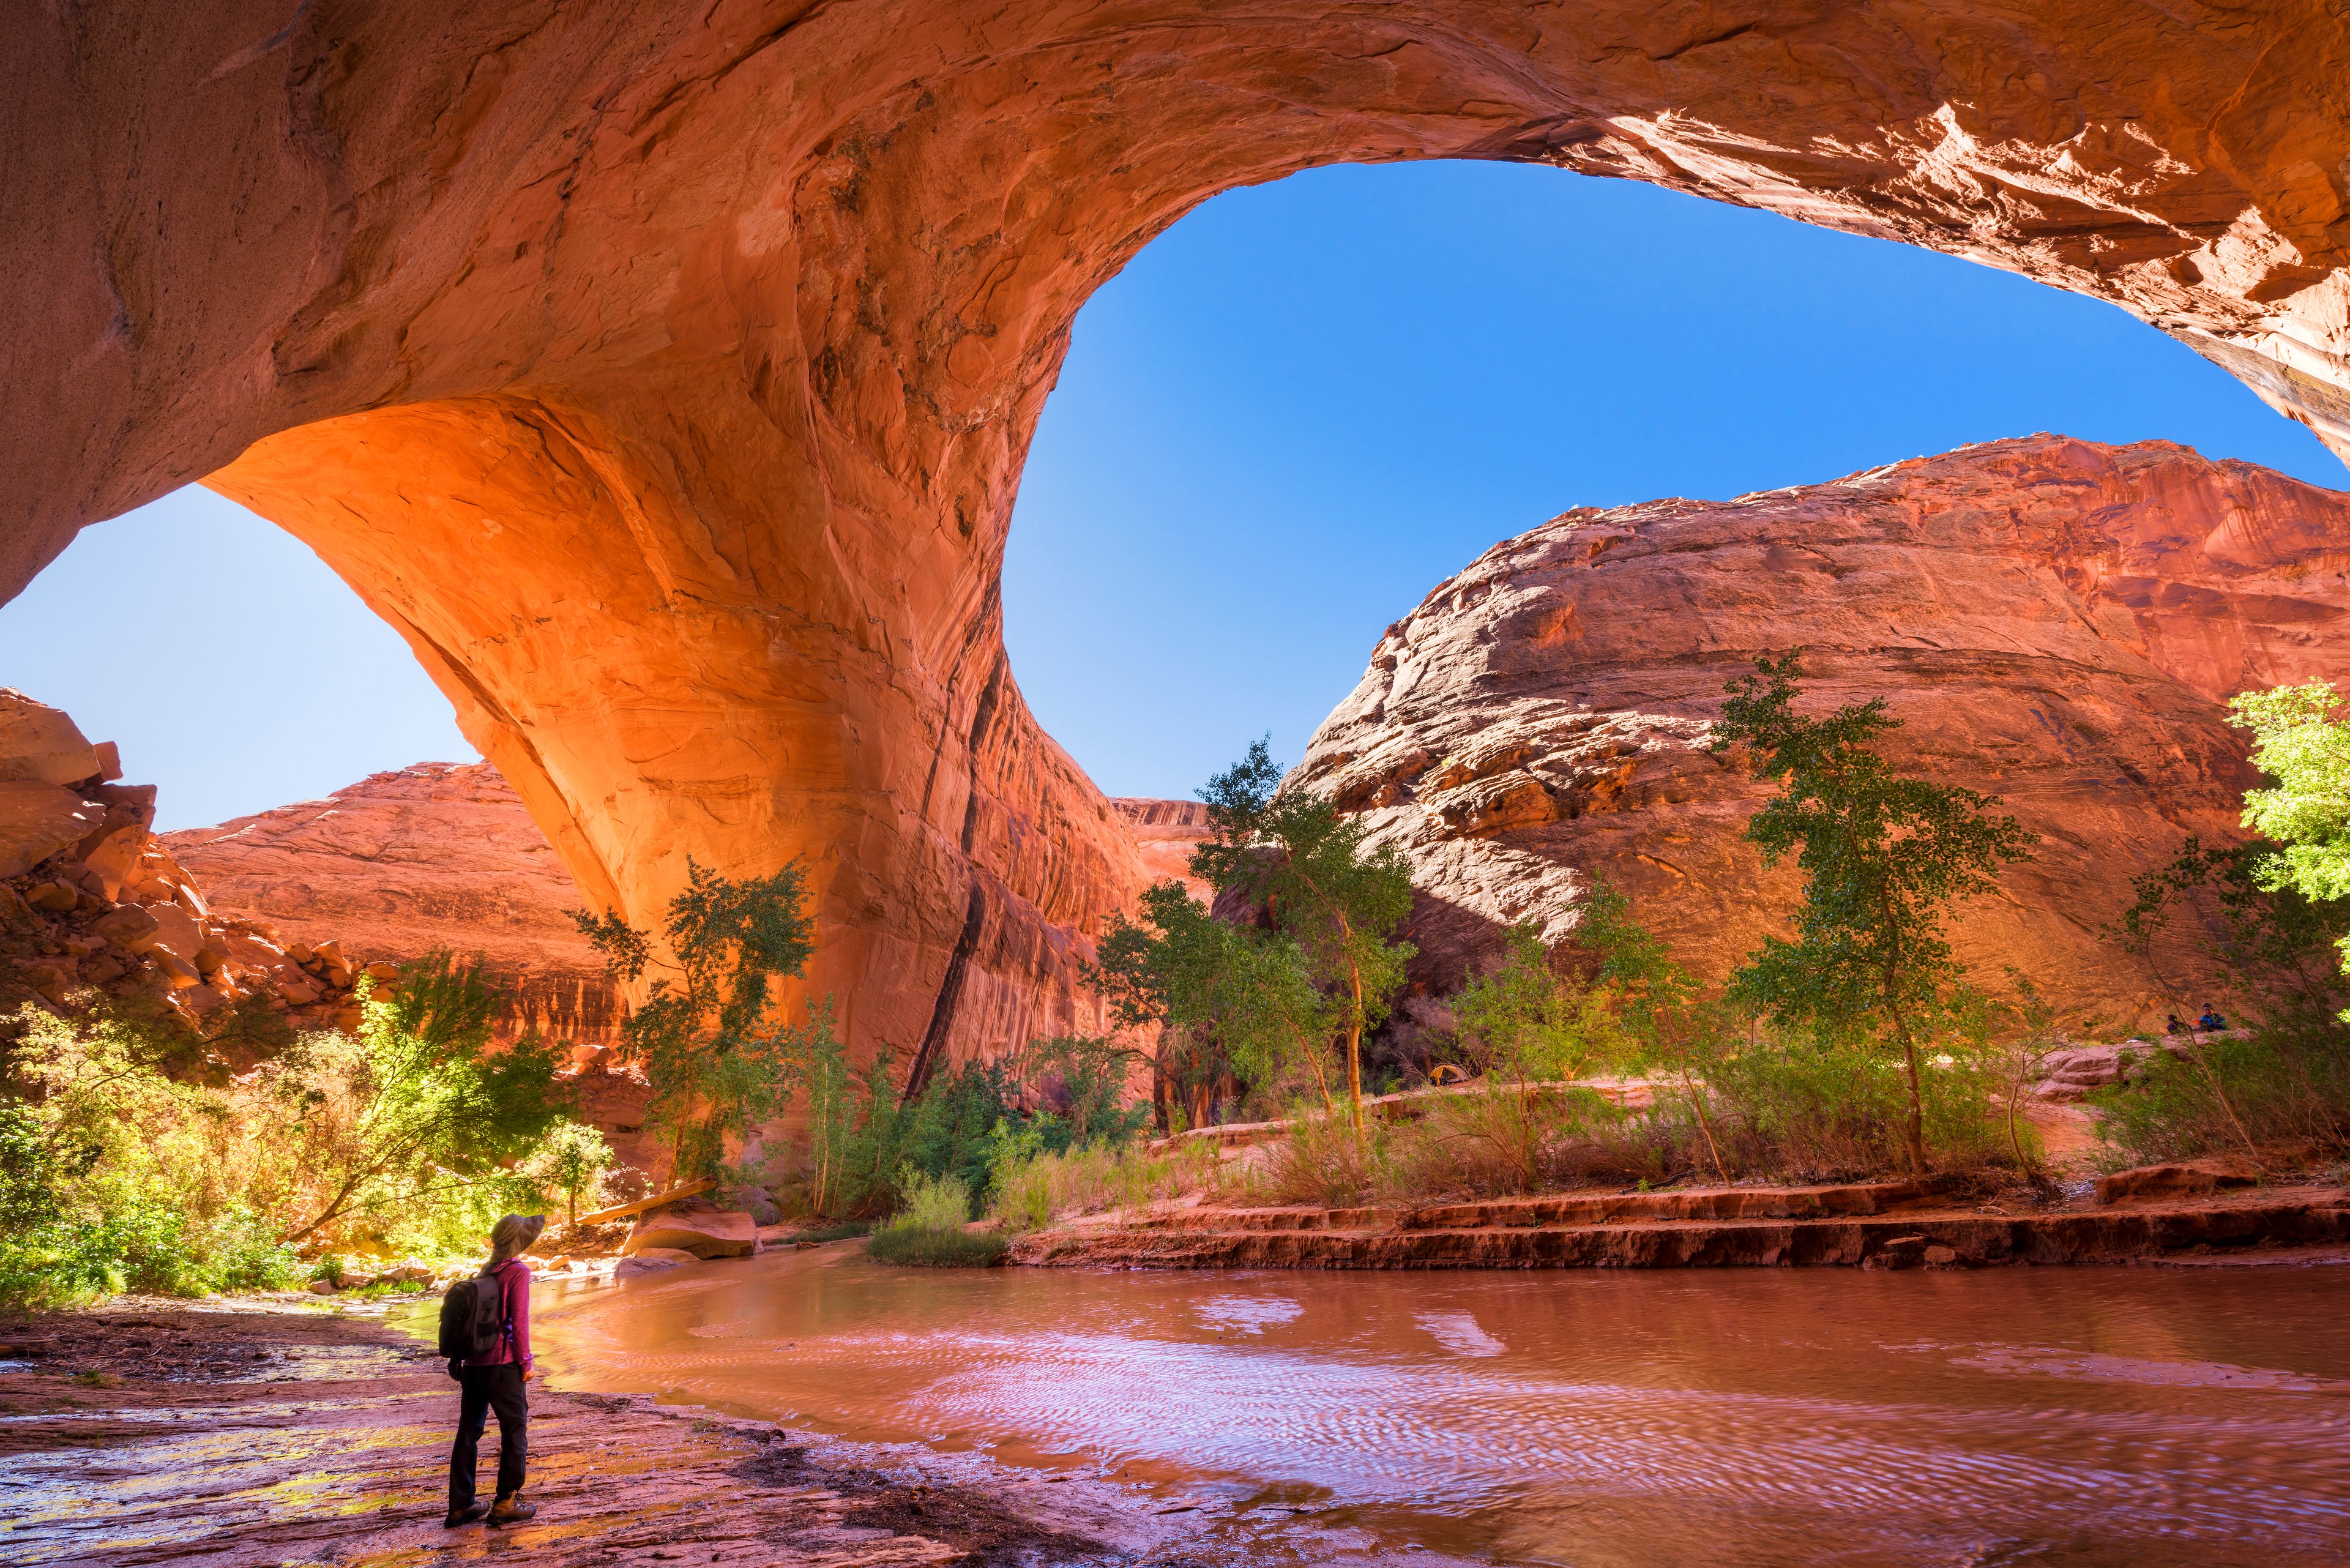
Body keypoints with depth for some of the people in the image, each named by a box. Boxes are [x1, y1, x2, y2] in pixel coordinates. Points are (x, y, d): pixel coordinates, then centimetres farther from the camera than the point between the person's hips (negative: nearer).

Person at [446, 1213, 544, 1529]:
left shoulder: (486, 1271, 10)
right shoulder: (518, 1272, -11)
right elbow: (519, 1321, -14)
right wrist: (526, 1362, -7)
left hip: (472, 1363, 7)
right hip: (502, 1364, -7)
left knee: (468, 1432, 13)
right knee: (515, 1431, 5)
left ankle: (460, 1506, 19)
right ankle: (505, 1505, 7)